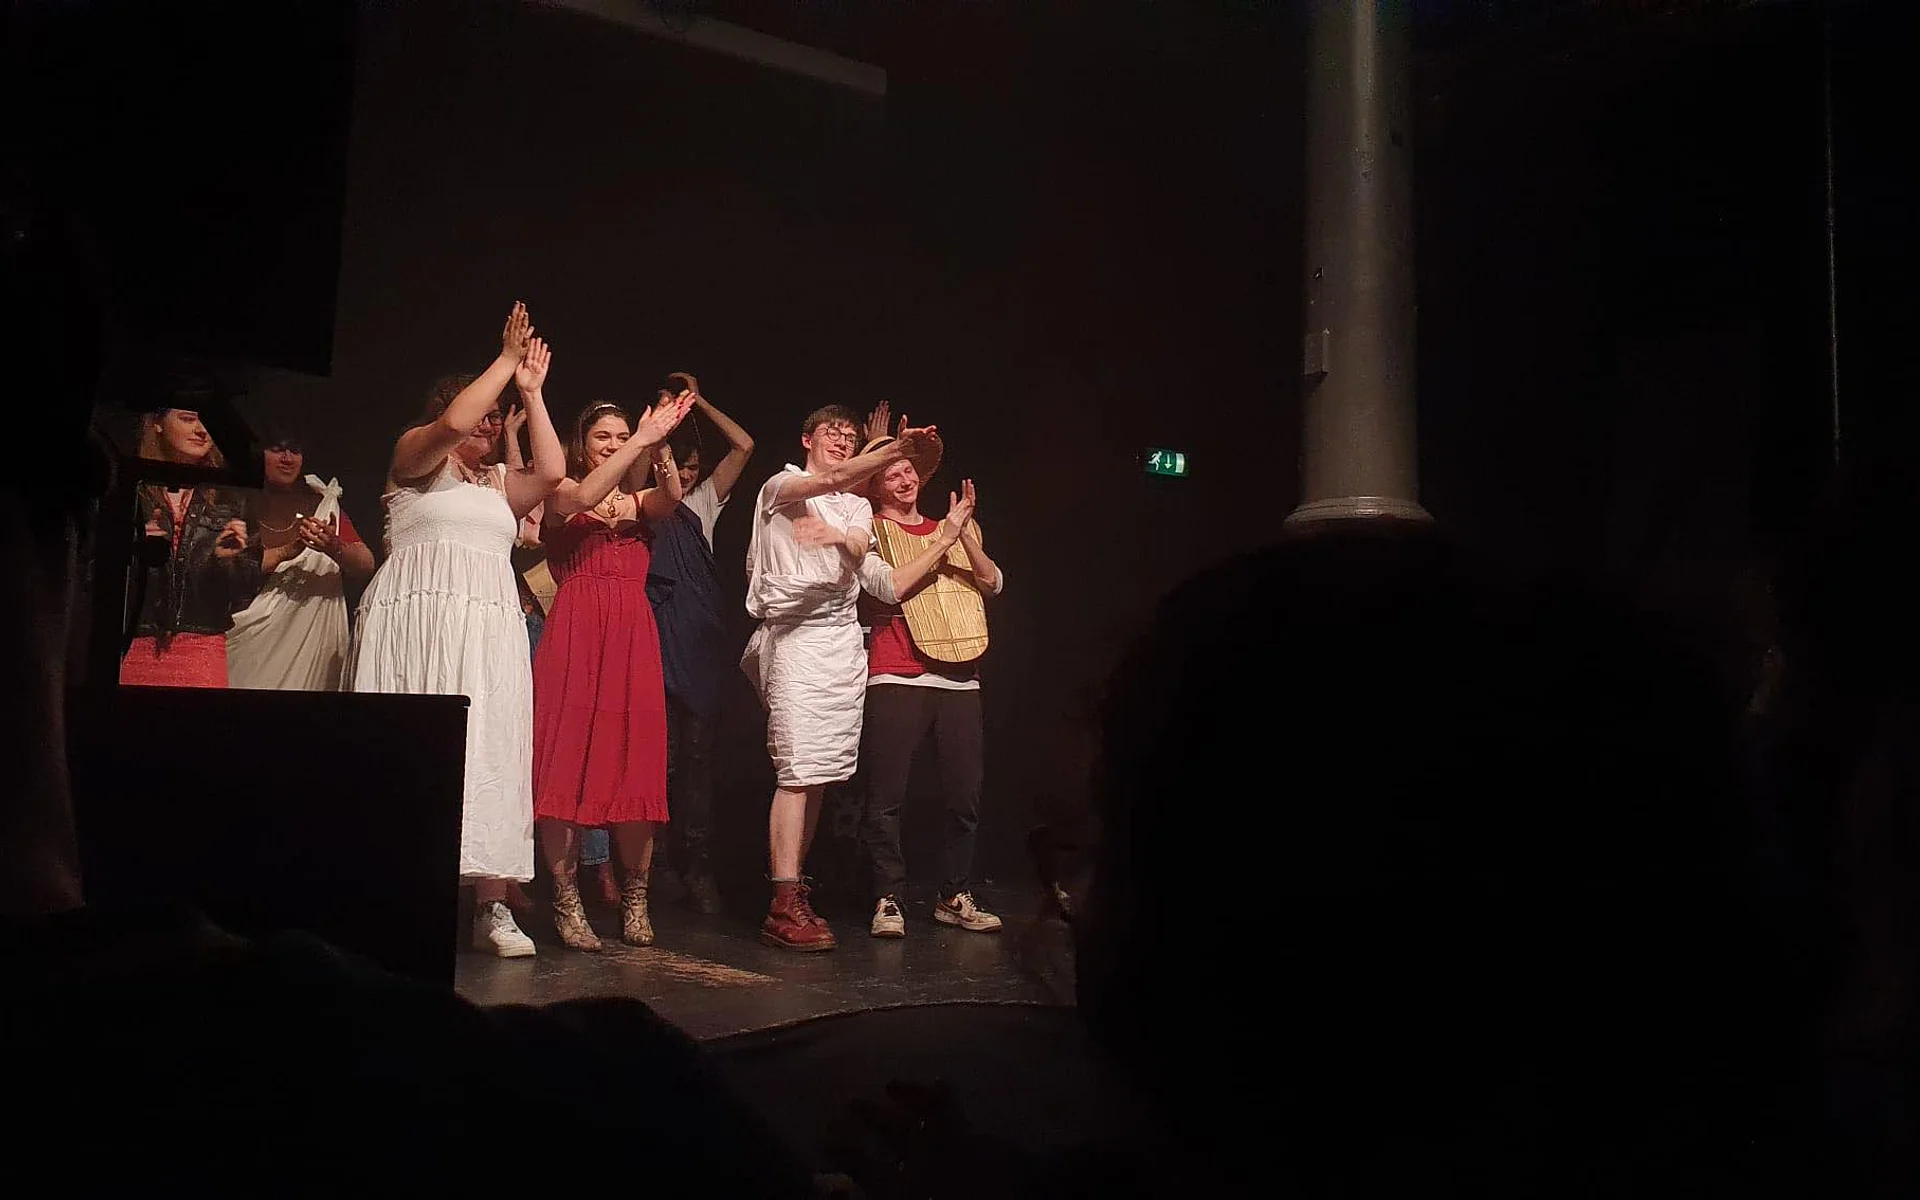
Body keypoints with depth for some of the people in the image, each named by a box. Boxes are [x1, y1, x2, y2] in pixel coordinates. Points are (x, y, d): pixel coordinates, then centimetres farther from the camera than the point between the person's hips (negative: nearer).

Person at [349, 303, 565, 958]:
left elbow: (551, 471, 8)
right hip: (419, 619, -5)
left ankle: (491, 908, -6)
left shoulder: (497, 482, 25)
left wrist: (531, 392, 12)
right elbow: (453, 421, -10)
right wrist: (506, 360, -2)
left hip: (489, 627, 5)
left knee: (488, 754, -4)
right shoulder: (416, 458, 10)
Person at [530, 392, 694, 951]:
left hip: (634, 637, 3)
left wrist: (657, 444, -21)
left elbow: (671, 496, -4)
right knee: (566, 764, -6)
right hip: (574, 633, -3)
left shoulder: (641, 501, 20)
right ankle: (567, 902, 0)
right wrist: (642, 440, -18)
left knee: (637, 768, 0)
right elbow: (581, 498, -13)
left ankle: (634, 900, 9)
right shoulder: (560, 495, 11)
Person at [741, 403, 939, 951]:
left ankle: (794, 885, 12)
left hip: (843, 635, 6)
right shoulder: (781, 485, 5)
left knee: (821, 770, 5)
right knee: (798, 768, -15)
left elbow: (858, 550, 0)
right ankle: (784, 907, -17)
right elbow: (830, 481, -17)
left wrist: (839, 536, -24)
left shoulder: (858, 505, 21)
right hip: (794, 634, -6)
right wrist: (895, 450, -29)